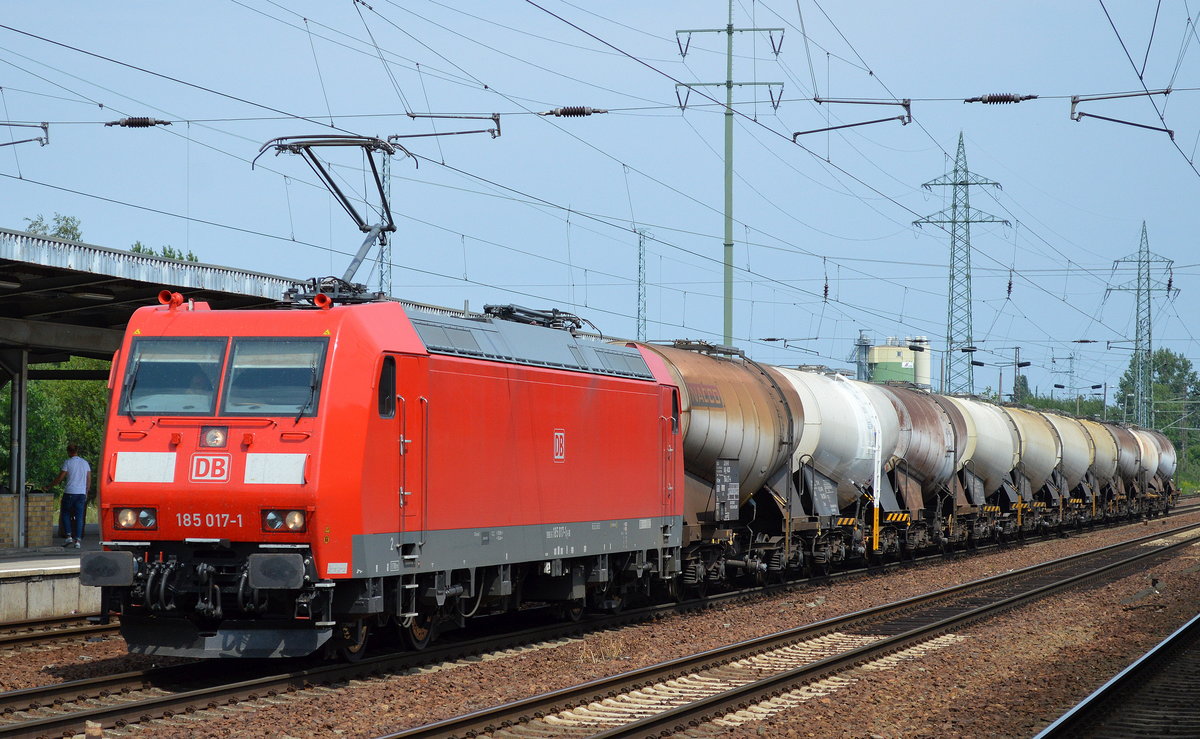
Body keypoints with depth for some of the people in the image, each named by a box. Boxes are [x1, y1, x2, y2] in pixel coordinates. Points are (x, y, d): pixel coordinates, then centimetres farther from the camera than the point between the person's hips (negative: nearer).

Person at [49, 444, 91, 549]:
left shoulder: (67, 462, -4)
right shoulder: (85, 463, 10)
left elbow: (60, 478, -4)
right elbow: (89, 480, 11)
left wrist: (49, 486, 8)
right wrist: (86, 494, 20)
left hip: (70, 493, -3)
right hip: (82, 493, 4)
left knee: (66, 514, 13)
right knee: (79, 517, 4)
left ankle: (69, 536, 0)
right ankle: (78, 540, -3)